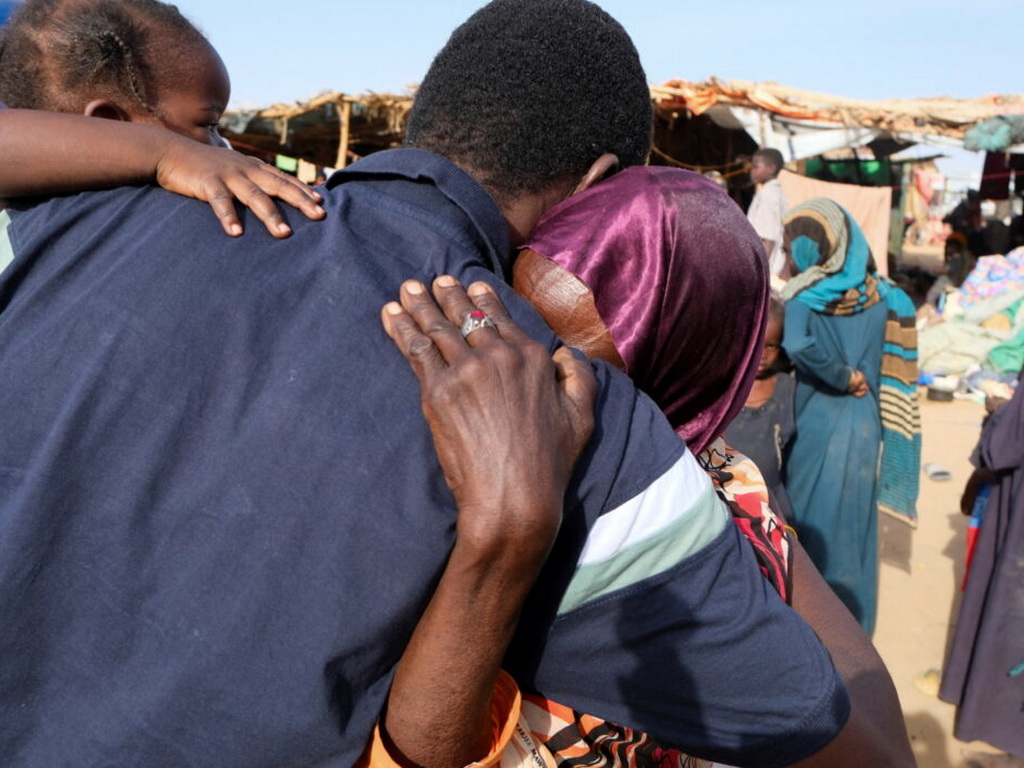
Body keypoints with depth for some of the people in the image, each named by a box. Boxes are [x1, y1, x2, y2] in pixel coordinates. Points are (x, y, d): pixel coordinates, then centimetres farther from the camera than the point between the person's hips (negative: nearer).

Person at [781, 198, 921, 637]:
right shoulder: (881, 296, 0)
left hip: (818, 426, -5)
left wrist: (842, 376, -18)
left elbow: (797, 346, -33)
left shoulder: (803, 299, -16)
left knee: (810, 522, 11)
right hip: (864, 428, 5)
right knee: (852, 526, 17)